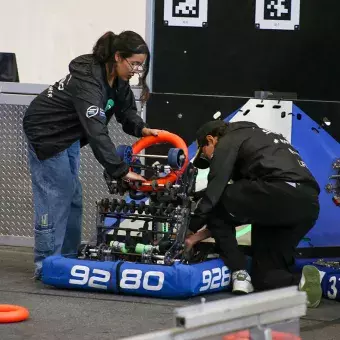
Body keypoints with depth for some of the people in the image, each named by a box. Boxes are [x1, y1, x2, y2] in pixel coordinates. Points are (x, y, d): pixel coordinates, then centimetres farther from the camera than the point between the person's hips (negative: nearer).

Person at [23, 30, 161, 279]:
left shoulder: (117, 79, -7)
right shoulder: (88, 82, -35)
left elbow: (126, 109, 5)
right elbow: (97, 132, -42)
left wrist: (141, 129, -17)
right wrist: (121, 171, -44)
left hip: (70, 136, 9)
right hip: (47, 134, -9)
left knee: (73, 198, 10)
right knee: (56, 197, -10)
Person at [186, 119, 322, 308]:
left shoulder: (228, 142, 13)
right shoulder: (255, 140, 39)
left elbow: (214, 191, 4)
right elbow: (238, 206, 38)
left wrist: (191, 230, 13)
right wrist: (203, 232, 36)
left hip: (279, 193, -9)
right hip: (308, 206, 9)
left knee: (214, 206, 12)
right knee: (265, 277, 17)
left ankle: (240, 276, 7)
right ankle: (300, 282, -12)